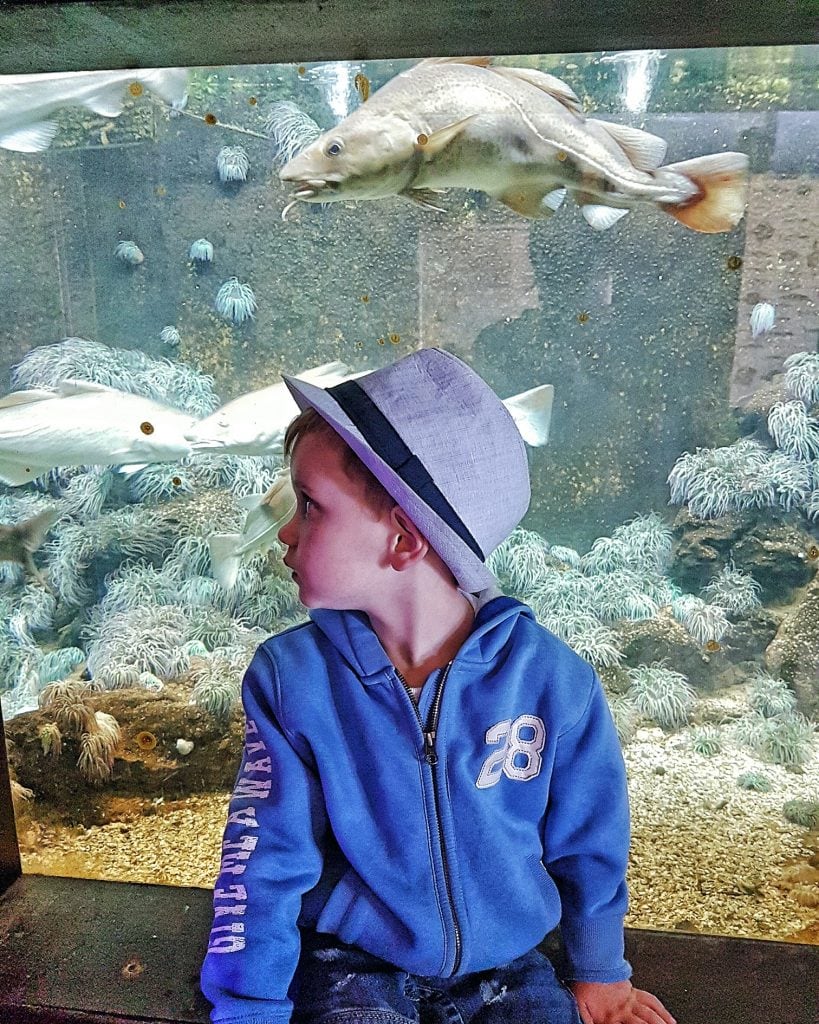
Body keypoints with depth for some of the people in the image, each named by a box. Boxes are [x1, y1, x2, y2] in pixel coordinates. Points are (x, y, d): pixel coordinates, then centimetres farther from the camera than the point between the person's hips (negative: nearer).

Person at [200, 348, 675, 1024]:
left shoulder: (553, 680, -19)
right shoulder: (291, 677, -17)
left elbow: (588, 844, -3)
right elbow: (265, 863, -9)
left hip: (509, 967, 1)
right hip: (353, 967, 0)